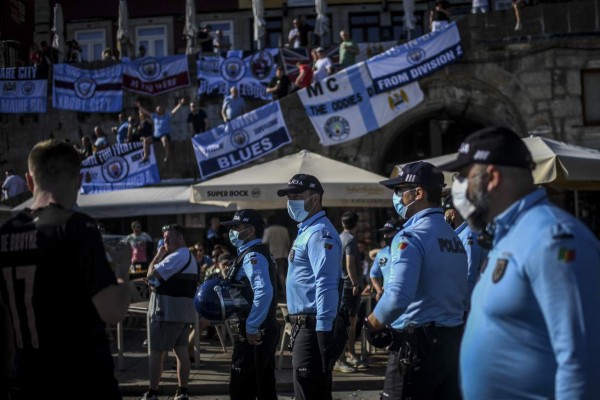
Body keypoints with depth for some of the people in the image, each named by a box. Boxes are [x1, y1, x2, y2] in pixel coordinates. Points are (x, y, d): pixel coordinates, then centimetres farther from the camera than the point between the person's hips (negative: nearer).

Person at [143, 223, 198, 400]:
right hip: (184, 311, 10)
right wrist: (156, 283, 9)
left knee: (156, 352, -3)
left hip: (168, 312, -10)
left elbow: (151, 274, -17)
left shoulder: (176, 257, -16)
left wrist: (158, 255, -3)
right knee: (181, 351, 9)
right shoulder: (190, 257, 18)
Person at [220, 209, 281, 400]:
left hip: (253, 334, -10)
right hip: (264, 331, 10)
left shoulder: (252, 256, -16)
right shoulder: (260, 253, 16)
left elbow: (264, 292, -30)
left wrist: (251, 328, -27)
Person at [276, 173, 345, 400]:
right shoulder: (306, 231, 19)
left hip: (314, 328, -11)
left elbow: (326, 287, -23)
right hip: (305, 325, 11)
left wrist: (323, 332, -27)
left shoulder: (319, 233, -14)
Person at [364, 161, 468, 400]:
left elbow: (398, 296, -24)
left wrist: (372, 324, -9)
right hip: (452, 339, 8)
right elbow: (463, 294, 11)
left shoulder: (411, 236, -14)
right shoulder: (454, 236, 10)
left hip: (417, 342, -8)